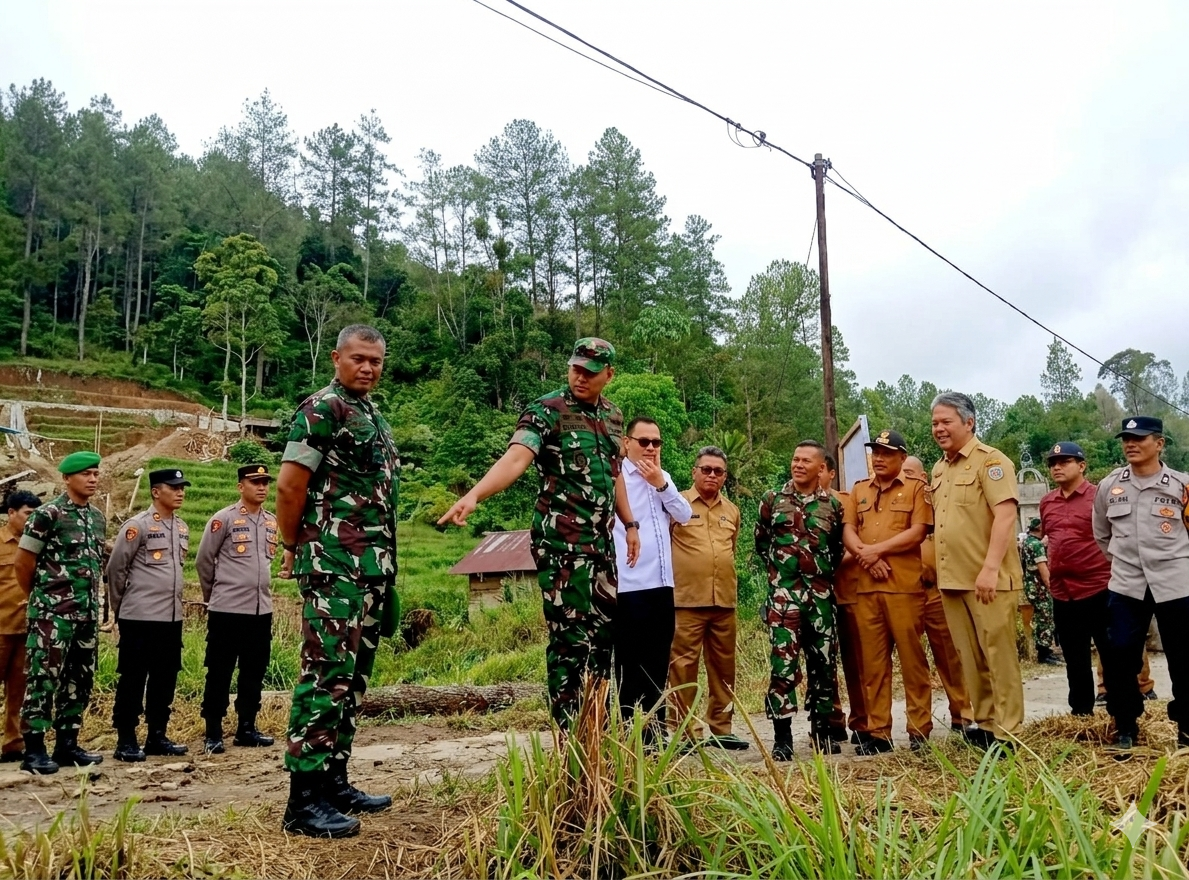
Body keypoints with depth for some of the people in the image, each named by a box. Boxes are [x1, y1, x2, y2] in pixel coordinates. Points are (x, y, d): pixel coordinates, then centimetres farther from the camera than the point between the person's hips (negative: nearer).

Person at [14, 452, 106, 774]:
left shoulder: (98, 518, 12)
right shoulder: (48, 514, -9)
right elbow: (23, 562, -5)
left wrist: (91, 602, 15)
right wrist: (37, 599, 6)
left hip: (87, 614, 7)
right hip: (53, 614, -7)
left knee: (80, 680, 10)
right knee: (43, 679, -3)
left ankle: (67, 744, 20)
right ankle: (34, 749, 4)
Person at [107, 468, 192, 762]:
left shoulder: (182, 528, 11)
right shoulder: (137, 525, -10)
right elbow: (115, 568, -6)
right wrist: (121, 607, 3)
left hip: (172, 617, 7)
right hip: (139, 617, -7)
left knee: (165, 677, 11)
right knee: (132, 679, 1)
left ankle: (157, 736, 21)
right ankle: (126, 740, 10)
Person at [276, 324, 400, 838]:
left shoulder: (375, 417, 19)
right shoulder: (321, 409, -8)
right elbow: (289, 486, -13)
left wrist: (385, 565, 17)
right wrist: (294, 548, -2)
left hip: (373, 566, 9)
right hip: (334, 565, -9)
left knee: (352, 677, 13)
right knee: (326, 676, -8)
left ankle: (333, 781, 22)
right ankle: (304, 801, -2)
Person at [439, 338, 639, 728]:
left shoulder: (613, 415, 12)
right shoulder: (546, 411, -10)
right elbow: (515, 458, -26)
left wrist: (630, 523, 22)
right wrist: (473, 495, -41)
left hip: (601, 542, 7)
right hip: (561, 543, -7)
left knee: (602, 632, 12)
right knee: (571, 638, -4)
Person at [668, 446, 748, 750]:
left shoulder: (732, 510, 16)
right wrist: (675, 573, -4)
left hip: (725, 601, 5)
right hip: (686, 599, -5)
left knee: (723, 666, 10)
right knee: (683, 665, -3)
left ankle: (720, 728, 20)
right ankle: (683, 730, 4)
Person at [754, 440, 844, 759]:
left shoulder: (833, 505, 8)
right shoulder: (772, 500, 4)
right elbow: (761, 542, 13)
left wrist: (824, 573, 12)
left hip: (821, 595, 2)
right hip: (783, 593, -2)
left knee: (823, 662, 7)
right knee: (783, 663, -7)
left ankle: (821, 729, 20)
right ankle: (782, 736, -2)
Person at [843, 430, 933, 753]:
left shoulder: (916, 488, 4)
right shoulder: (858, 491, 17)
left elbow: (917, 532, -7)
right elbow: (847, 531, 8)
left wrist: (877, 549, -11)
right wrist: (865, 556, -10)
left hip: (905, 586, -4)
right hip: (865, 587, 4)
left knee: (912, 659, -1)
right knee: (872, 662, 5)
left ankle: (920, 731, 7)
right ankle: (878, 732, 11)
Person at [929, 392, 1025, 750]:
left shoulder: (990, 460, -8)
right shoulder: (938, 469, 16)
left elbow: (1005, 514, -18)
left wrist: (990, 568, -25)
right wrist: (937, 568, 14)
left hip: (987, 579, -7)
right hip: (951, 579, 8)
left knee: (998, 654, -1)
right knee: (970, 658, 13)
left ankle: (1006, 732, 7)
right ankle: (985, 723, 24)